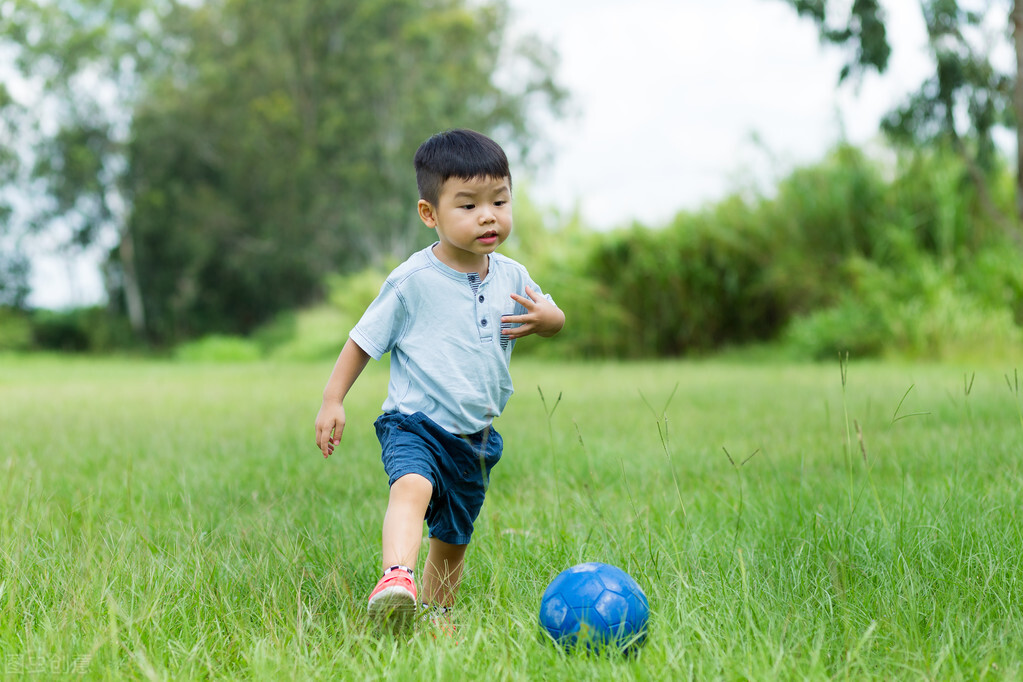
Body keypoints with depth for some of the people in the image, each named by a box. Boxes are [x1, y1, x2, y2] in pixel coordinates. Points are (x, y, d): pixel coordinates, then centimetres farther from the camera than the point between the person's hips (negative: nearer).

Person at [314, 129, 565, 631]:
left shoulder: (511, 277, 3)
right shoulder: (413, 281, -11)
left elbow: (553, 316, 19)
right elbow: (364, 340, -3)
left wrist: (545, 318, -5)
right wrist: (332, 401, -6)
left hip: (475, 437, 6)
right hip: (414, 422, -5)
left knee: (452, 541, 16)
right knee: (412, 487, -36)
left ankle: (435, 618, 35)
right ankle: (395, 580, -55)